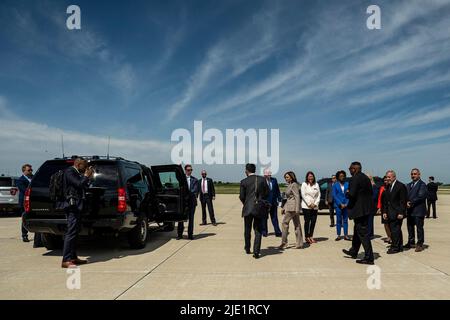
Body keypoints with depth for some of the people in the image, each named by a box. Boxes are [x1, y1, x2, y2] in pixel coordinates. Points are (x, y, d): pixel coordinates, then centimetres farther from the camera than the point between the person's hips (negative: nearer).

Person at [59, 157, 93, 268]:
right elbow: (79, 184, -21)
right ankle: (66, 261, -11)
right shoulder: (69, 172, -9)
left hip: (76, 206, 11)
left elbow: (83, 187, 19)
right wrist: (86, 176, -6)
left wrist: (87, 177, 10)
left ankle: (73, 257, 20)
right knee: (71, 232, -12)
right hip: (72, 206, -11)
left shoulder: (76, 173, 20)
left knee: (75, 232, 13)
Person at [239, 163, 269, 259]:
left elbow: (241, 196, -3)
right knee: (258, 230, 5)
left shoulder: (244, 182, -6)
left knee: (247, 230, 16)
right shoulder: (262, 179, -1)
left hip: (248, 208, -1)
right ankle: (256, 252, 0)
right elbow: (267, 193, 4)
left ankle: (247, 249, 29)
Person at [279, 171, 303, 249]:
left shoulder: (294, 185, -10)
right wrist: (284, 208, 22)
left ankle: (284, 242, 0)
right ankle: (300, 244, 8)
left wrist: (297, 209, -22)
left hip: (293, 207, -10)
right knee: (297, 225, 7)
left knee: (285, 222, -5)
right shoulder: (289, 185, 19)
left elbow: (297, 197, -16)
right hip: (289, 206, 10)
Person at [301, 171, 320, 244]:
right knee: (307, 221, -3)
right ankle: (306, 237, 5)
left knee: (313, 222, 4)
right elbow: (303, 195, -6)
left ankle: (311, 236, 14)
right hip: (306, 206, -4)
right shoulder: (304, 184, 0)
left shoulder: (316, 184, 11)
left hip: (315, 206, 4)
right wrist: (309, 204, -10)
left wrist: (315, 203, -3)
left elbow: (319, 195, 9)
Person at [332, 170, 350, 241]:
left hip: (345, 205, 1)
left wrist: (346, 204, -7)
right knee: (339, 220, 2)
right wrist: (340, 204, -9)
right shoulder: (335, 185, 3)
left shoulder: (347, 184, 7)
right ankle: (338, 235, 7)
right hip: (338, 205, -1)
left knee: (345, 220, 5)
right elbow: (334, 196, -2)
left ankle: (346, 235, 10)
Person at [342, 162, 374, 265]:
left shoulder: (355, 179, -17)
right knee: (357, 231, 21)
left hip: (359, 209, -10)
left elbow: (352, 194, -22)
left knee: (363, 233, -5)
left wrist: (347, 193, -3)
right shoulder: (366, 178, 11)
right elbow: (371, 192, 15)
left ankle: (369, 258, -1)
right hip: (366, 209, 10)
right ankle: (353, 252, 34)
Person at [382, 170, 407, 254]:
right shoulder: (388, 187, 14)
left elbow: (403, 201, -13)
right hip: (390, 214, 8)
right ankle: (399, 247, 20)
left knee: (395, 230, -7)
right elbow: (385, 201, 16)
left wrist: (401, 213, -17)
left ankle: (395, 247, 0)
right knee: (396, 230, 12)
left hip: (397, 213, -7)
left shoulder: (401, 186, -9)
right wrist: (385, 212, 9)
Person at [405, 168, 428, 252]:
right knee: (410, 227, 14)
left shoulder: (422, 185, -7)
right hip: (409, 210, 7)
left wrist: (411, 203, -15)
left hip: (418, 210, -7)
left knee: (419, 227, -1)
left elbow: (421, 197, -16)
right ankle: (411, 242, 25)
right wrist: (407, 203, -9)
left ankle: (420, 244, 8)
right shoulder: (409, 185, 17)